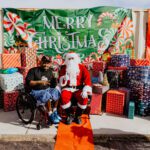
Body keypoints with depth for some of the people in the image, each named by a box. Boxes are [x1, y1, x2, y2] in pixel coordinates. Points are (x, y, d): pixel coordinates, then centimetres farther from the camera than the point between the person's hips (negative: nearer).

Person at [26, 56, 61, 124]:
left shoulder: (50, 71, 13)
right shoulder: (33, 70, -4)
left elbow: (53, 84, 16)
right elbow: (28, 82, -14)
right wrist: (40, 82, -23)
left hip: (47, 89, 6)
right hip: (36, 91, -6)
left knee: (57, 91, -20)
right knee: (47, 95, -34)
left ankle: (55, 112, -3)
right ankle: (51, 115, -18)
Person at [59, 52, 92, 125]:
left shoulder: (82, 67, 3)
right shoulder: (64, 68, 7)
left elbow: (87, 79, -6)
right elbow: (61, 82, 5)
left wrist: (85, 90, -20)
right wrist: (64, 79, -18)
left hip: (78, 88, 0)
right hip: (67, 88, 1)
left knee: (84, 97, -30)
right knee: (64, 97, -31)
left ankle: (77, 116, -6)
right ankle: (69, 116, -8)